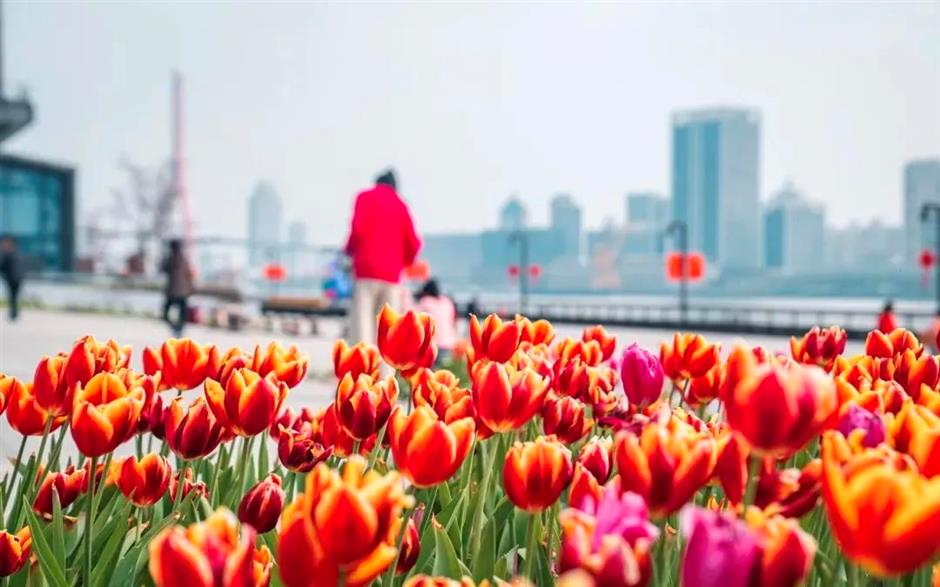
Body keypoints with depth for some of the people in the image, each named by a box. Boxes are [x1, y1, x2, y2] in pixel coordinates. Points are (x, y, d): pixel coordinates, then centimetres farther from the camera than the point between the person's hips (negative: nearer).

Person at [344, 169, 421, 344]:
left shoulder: (365, 197, 6)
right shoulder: (401, 205, 15)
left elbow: (358, 229, -9)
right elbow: (413, 243, 10)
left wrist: (350, 250, 8)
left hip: (366, 270, -3)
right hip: (391, 273, 3)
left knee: (362, 322, -7)